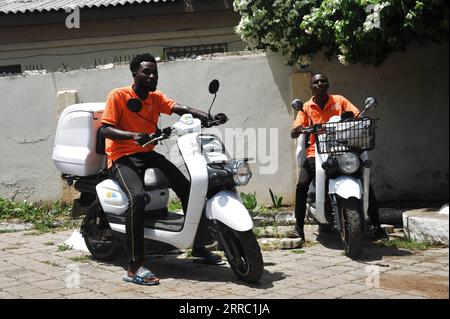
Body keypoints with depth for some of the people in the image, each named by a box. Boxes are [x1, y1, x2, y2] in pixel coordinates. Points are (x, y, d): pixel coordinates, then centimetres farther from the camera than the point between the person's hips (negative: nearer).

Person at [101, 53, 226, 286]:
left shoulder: (156, 97, 10)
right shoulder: (117, 96, -6)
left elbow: (180, 108, -7)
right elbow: (105, 129, -14)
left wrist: (209, 118, -24)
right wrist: (133, 135, -31)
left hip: (148, 154, 7)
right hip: (122, 158, -6)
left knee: (187, 188, 0)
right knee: (137, 197, -33)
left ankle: (197, 246, 19)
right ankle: (134, 268, -30)